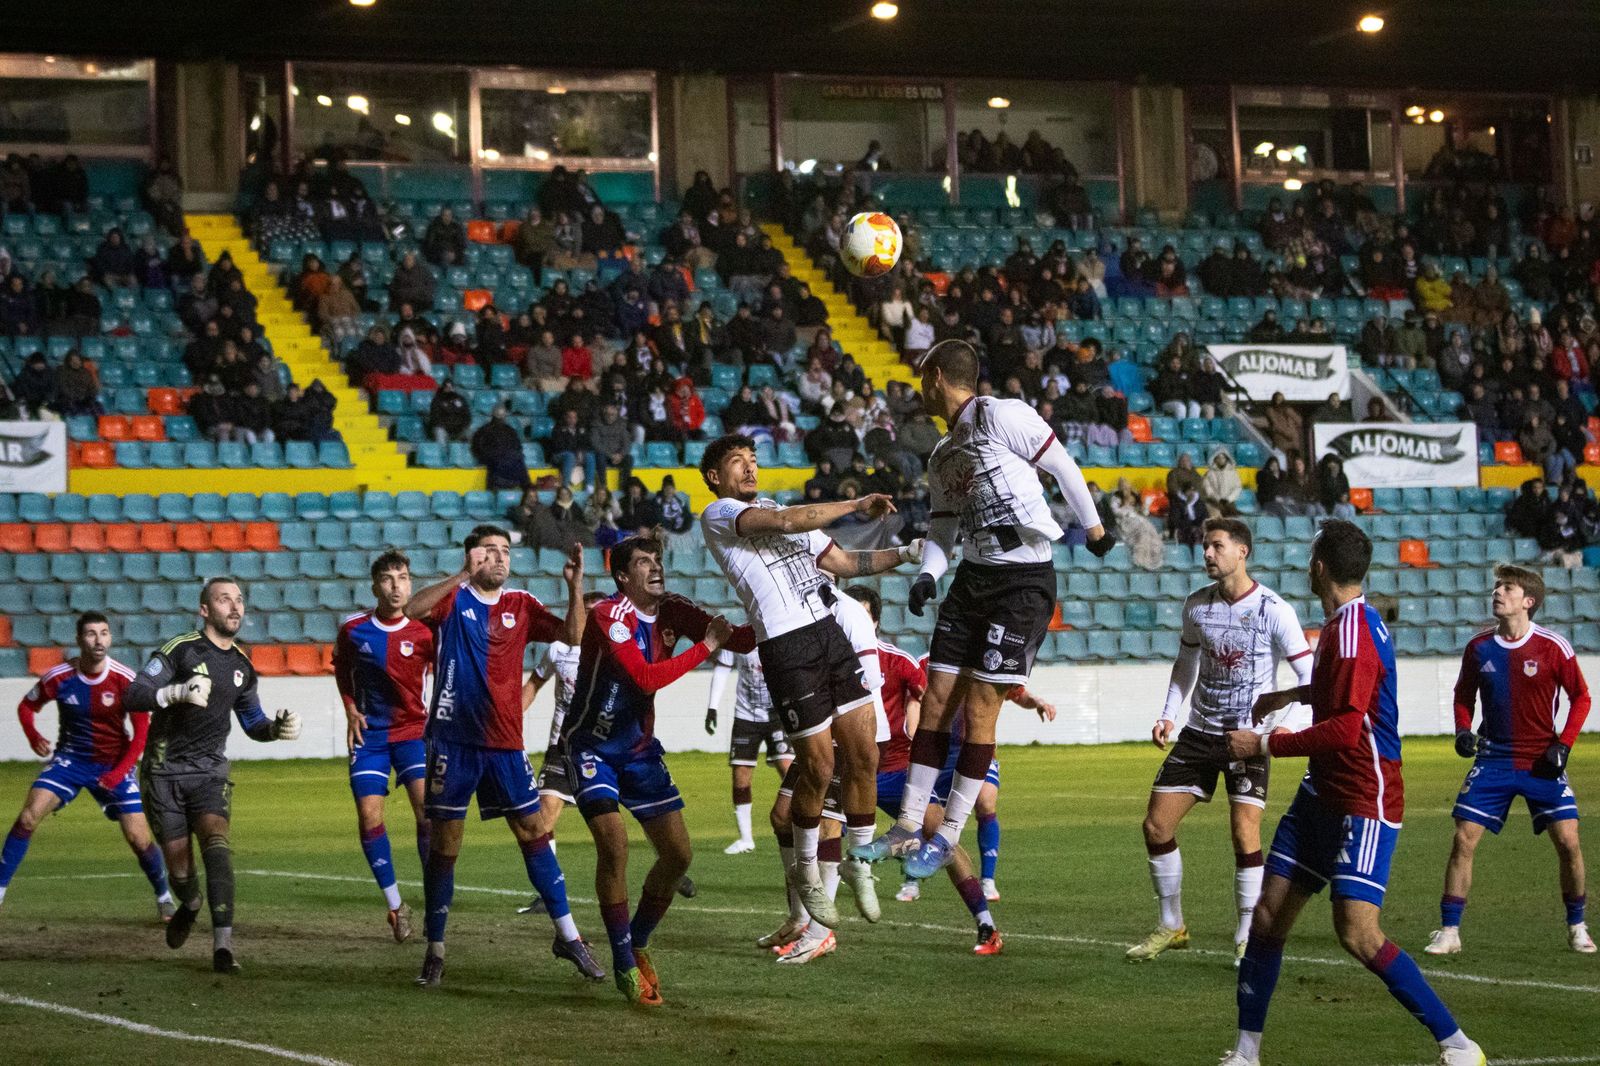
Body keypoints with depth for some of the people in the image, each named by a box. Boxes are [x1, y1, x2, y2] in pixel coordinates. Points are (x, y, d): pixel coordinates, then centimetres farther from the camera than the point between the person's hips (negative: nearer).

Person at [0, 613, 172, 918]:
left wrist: (119, 772, -20)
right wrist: (34, 737, -15)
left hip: (114, 764, -1)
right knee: (28, 817, -18)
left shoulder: (125, 680, -15)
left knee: (139, 838, -7)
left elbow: (142, 732, -9)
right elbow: (26, 707, 6)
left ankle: (164, 897, 17)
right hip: (70, 758, 1)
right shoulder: (59, 677, -12)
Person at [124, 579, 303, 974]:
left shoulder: (242, 665, 10)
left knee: (216, 841, -23)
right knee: (178, 863, -2)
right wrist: (177, 693, -33)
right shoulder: (181, 649, -8)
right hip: (164, 770, -3)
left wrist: (277, 728, 1)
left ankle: (223, 944, -29)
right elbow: (133, 695, -17)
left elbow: (252, 722, 23)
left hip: (209, 771, 3)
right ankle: (190, 905, 37)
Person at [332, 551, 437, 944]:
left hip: (413, 731, -2)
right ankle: (395, 906, 6)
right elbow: (341, 668, 17)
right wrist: (350, 709, 6)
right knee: (369, 817, -7)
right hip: (369, 735, 2)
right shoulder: (353, 630, -3)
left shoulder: (424, 632, -8)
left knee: (428, 812, -16)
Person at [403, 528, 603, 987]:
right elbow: (411, 610, -21)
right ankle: (435, 951, 10)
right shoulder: (453, 599, 0)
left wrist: (575, 585, -14)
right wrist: (464, 575, -29)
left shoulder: (521, 606, 8)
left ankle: (567, 936, 11)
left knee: (535, 834, 2)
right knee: (442, 845, 1)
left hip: (505, 743, 3)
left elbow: (572, 635, -1)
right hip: (452, 740, -3)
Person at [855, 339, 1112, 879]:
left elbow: (1063, 466, -4)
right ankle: (908, 828, 9)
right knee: (936, 703, 4)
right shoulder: (942, 457, 15)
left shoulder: (1002, 416, -10)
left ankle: (949, 834, 2)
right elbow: (943, 529, 15)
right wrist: (927, 576, -3)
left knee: (979, 709, -6)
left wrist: (1094, 528, 4)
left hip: (1024, 582, -8)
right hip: (971, 579, 8)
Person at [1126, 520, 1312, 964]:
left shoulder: (1274, 610, -12)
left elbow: (1308, 676, -10)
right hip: (1198, 732, 5)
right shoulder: (1196, 605, 3)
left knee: (1245, 834, -14)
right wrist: (1169, 714, 6)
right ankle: (1171, 926, 17)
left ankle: (1248, 939, -1)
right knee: (1156, 825, 1)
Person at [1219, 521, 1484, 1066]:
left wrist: (1265, 744, -19)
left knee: (1358, 932, -17)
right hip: (1324, 793, 10)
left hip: (1364, 802, -10)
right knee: (1268, 914, 5)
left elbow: (1344, 729, -25)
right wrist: (1295, 694, 38)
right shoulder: (1344, 623, 13)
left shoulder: (1352, 632, -18)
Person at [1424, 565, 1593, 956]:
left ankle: (1577, 927, 11)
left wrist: (1564, 744, -9)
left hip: (1542, 762, -2)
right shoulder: (1479, 648, 0)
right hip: (1493, 759, 2)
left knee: (1567, 840, -9)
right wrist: (1463, 731, -3)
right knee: (1463, 839, -8)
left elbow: (1580, 697, 1)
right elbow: (1464, 696, 15)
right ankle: (1448, 931, 0)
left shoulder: (1553, 647, -9)